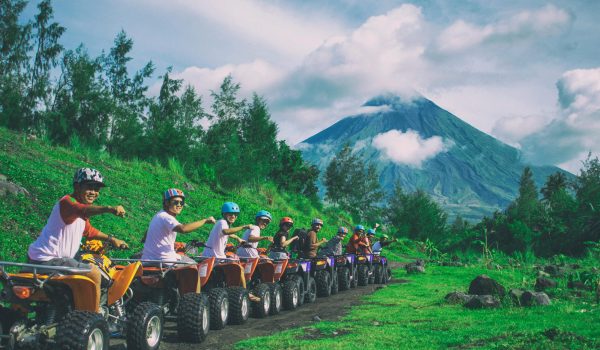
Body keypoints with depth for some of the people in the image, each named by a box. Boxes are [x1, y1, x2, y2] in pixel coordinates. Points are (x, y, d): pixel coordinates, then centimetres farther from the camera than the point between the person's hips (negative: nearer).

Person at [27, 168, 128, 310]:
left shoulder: (81, 205, 15)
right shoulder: (67, 202, -18)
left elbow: (88, 230, 31)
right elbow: (83, 210, -42)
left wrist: (110, 238, 24)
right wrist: (109, 209, -58)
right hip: (47, 260, -11)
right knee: (94, 273, -14)